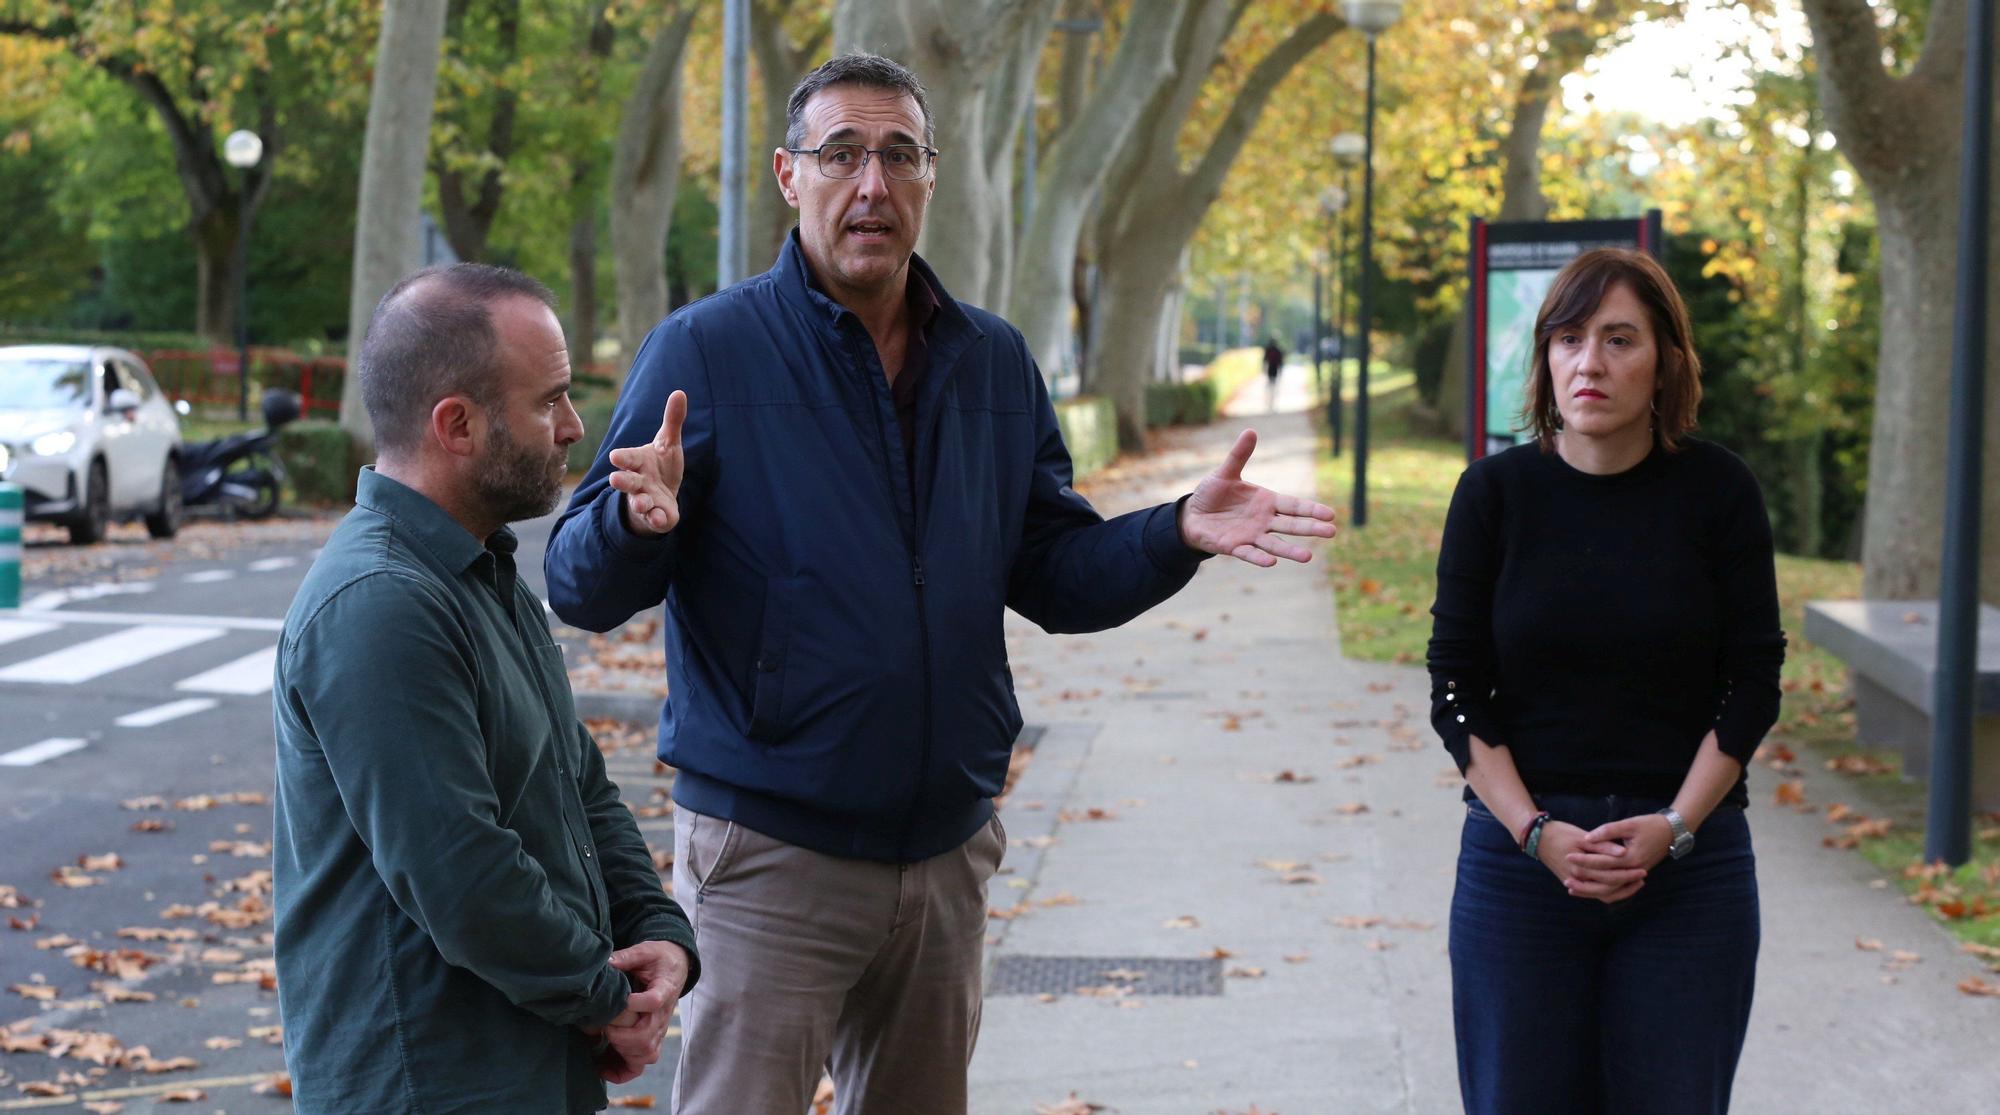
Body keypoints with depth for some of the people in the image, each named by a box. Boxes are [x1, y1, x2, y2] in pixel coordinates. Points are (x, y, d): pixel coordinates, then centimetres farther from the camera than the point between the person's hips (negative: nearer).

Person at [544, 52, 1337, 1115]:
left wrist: (1178, 533, -7)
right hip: (768, 854, -5)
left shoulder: (994, 361, 8)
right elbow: (578, 586, -12)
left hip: (946, 854, 5)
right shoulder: (705, 350, -7)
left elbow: (1054, 575, 11)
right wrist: (637, 521, -34)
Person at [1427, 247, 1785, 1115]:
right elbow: (1456, 691, -1)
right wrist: (1538, 832, -13)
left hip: (1690, 858, 0)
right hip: (1521, 852, 0)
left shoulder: (1718, 491, -2)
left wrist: (1673, 828, -11)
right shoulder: (1496, 492, -2)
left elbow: (1753, 684, 0)